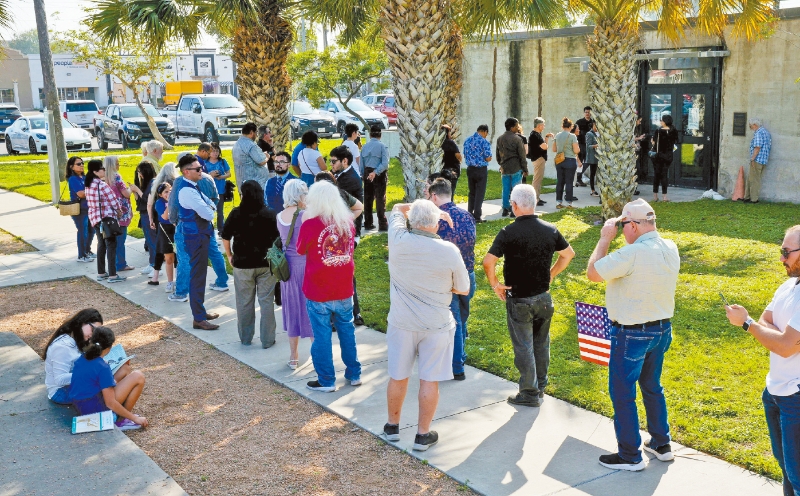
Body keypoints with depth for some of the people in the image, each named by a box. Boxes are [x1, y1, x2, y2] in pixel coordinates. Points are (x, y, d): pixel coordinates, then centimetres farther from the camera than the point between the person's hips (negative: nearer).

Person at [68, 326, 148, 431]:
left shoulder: (80, 360, 4)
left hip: (80, 409, 9)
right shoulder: (103, 367, -19)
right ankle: (121, 421, 2)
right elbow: (110, 403, -19)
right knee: (138, 377, -7)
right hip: (97, 409, -8)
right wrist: (135, 418, -11)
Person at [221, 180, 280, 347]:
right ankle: (267, 339, 11)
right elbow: (277, 238, -5)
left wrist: (229, 255, 15)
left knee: (244, 303, 13)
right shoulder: (270, 214, -7)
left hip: (242, 264, 1)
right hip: (266, 264, 0)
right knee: (266, 302, 7)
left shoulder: (236, 213, -6)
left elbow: (225, 237, 2)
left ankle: (245, 338, 24)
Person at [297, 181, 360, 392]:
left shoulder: (310, 224, -17)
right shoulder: (348, 221, -2)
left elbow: (301, 250, -1)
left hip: (318, 292, -4)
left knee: (322, 335, 8)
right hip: (344, 289, 5)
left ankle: (327, 381, 17)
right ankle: (354, 374, 30)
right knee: (347, 330, 19)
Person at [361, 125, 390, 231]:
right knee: (380, 199, 1)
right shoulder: (382, 146, -9)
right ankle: (382, 225, 2)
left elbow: (361, 164, 5)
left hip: (367, 174, 4)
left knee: (367, 199, 12)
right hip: (379, 175, -4)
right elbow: (385, 163, -19)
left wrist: (363, 175, 9)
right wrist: (375, 172, -19)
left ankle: (368, 224, 17)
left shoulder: (364, 147, 5)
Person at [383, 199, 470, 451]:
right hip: (436, 326, -2)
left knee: (398, 377, 16)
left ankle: (392, 426, 34)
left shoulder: (398, 241, -12)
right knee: (430, 380, 9)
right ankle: (423, 434, 20)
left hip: (401, 323, 2)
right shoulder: (449, 251, -15)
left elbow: (397, 209, 9)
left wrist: (433, 209, 11)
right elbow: (463, 289, -1)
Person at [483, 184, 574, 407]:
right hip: (544, 298, 5)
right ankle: (541, 387, 32)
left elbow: (488, 261, -25)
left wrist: (495, 284, -10)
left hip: (518, 300, -5)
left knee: (523, 347, 7)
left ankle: (529, 393, 16)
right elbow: (569, 254, 11)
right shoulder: (550, 230, -3)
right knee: (541, 344, 19)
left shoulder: (508, 232, -18)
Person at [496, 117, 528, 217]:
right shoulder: (516, 139, -11)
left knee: (505, 189, 10)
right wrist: (525, 169, -2)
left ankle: (505, 209, 13)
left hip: (504, 168, 5)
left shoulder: (499, 139, 8)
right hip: (516, 168, -5)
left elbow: (497, 154, 15)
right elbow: (522, 155, -9)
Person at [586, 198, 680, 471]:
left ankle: (630, 456, 16)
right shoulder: (670, 249, -1)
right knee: (652, 387, 24)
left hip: (632, 334, -8)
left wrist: (605, 238, -10)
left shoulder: (632, 254, -27)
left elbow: (593, 273, -19)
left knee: (622, 393, 6)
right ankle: (661, 444, 35)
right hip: (662, 328, 9)